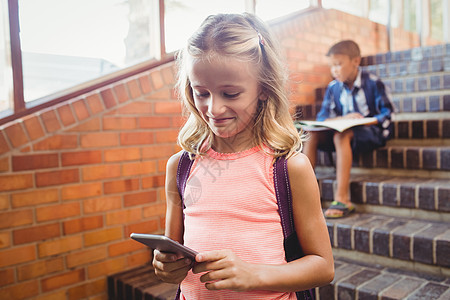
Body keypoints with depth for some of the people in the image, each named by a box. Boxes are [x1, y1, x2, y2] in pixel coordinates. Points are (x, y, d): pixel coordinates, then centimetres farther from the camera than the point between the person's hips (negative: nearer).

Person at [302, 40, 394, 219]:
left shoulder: (372, 83, -5)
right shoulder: (333, 88, 7)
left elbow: (387, 112, -4)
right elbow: (322, 117, 3)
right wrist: (343, 118, -16)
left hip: (371, 131, -5)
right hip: (342, 129, 5)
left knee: (341, 136, -37)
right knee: (311, 135, -19)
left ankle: (342, 199, -37)